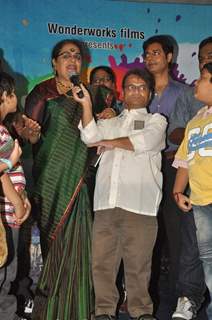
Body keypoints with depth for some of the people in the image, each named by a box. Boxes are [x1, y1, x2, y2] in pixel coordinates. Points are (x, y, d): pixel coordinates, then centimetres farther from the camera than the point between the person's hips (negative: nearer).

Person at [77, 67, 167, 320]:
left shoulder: (156, 121, 17)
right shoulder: (110, 123, 26)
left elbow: (146, 141, -4)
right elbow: (90, 136, 6)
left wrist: (109, 142, 6)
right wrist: (86, 104, -4)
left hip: (139, 204, -3)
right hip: (105, 204, 3)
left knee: (138, 263, -3)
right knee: (101, 261, 1)